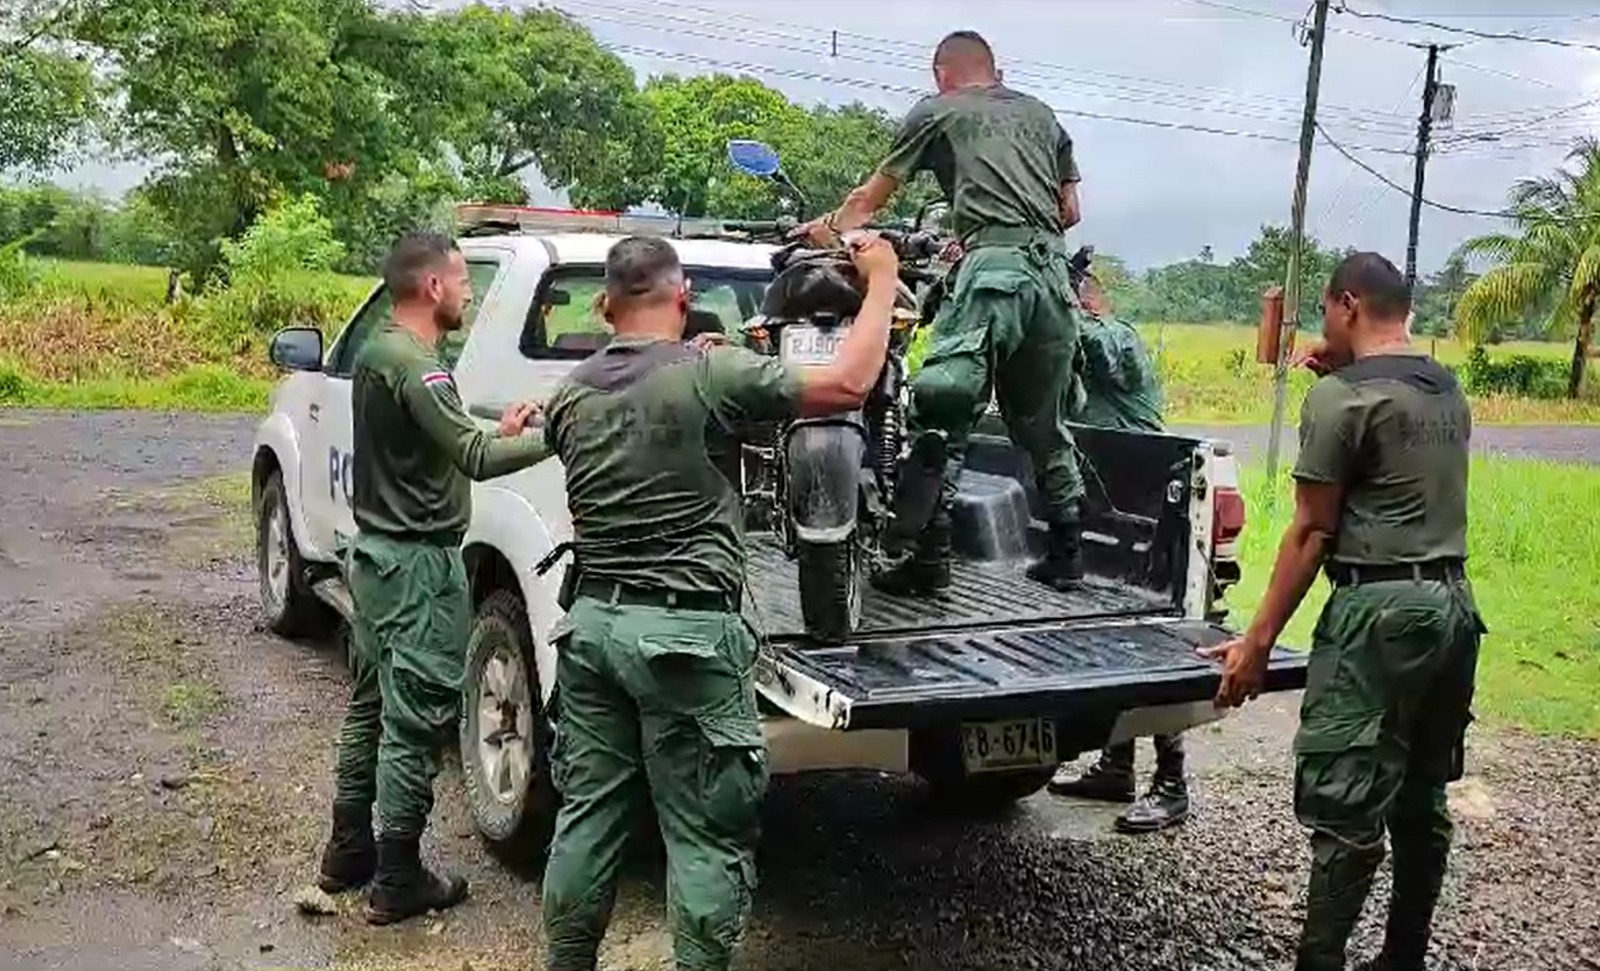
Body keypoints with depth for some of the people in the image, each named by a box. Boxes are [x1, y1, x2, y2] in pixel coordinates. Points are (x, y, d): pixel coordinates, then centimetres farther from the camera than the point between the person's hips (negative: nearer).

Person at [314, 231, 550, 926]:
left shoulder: (375, 354, 11)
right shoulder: (413, 365, -19)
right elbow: (474, 459, -27)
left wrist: (496, 431, 9)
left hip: (375, 553, 10)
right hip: (417, 564, -10)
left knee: (371, 707, 19)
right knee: (416, 724, -1)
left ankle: (347, 851, 30)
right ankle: (397, 881, 8)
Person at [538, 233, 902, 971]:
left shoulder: (570, 394, 8)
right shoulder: (707, 373, -11)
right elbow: (849, 384, -13)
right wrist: (881, 280, 1)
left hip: (591, 621, 6)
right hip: (685, 630, -6)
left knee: (586, 817, 15)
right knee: (705, 838, 3)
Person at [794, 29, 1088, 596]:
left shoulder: (936, 112, 16)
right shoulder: (1040, 113, 28)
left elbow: (869, 198, 21)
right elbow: (1070, 210, 26)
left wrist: (826, 228, 36)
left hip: (991, 268, -6)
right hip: (1054, 271, 6)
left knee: (941, 412, -6)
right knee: (1041, 421, 16)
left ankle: (929, 557, -13)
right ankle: (1066, 554, 18)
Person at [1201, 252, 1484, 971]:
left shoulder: (1340, 397, -10)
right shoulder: (1450, 392, 13)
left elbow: (1311, 534, -12)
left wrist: (1257, 642, -9)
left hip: (1379, 611, -8)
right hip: (1454, 601, 8)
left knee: (1345, 808, -5)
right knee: (1421, 798, 16)